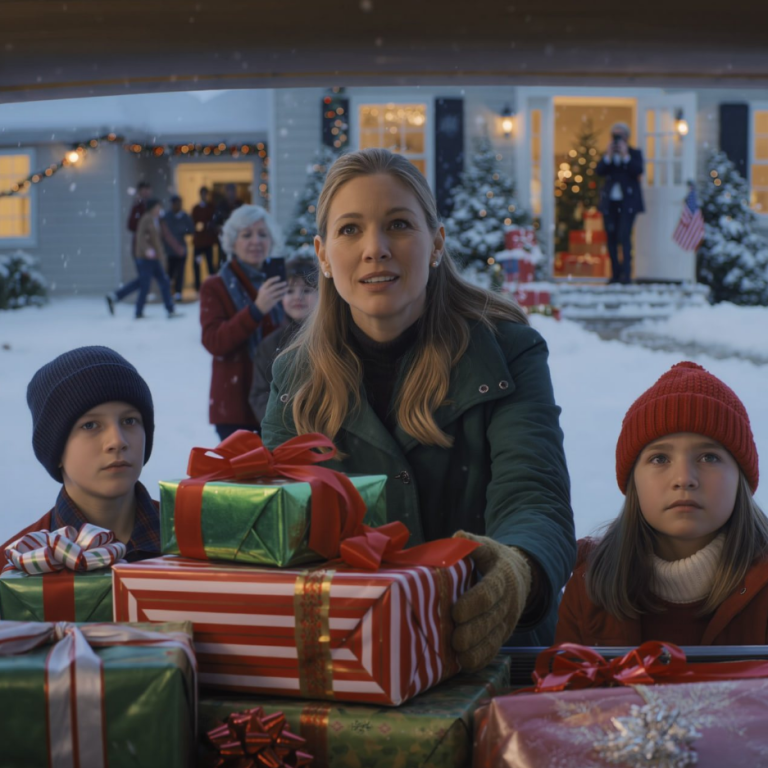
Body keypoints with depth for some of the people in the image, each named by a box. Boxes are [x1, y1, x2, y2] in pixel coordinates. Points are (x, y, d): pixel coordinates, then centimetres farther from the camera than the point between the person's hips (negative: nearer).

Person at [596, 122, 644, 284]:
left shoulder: (634, 154, 5)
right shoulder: (607, 155, 13)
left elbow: (638, 171, -13)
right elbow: (599, 171, -3)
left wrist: (625, 155, -16)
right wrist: (608, 156, -12)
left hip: (627, 202, -4)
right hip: (610, 202, 4)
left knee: (624, 236, -14)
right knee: (611, 238, 4)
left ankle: (626, 273, -14)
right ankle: (615, 274, 12)